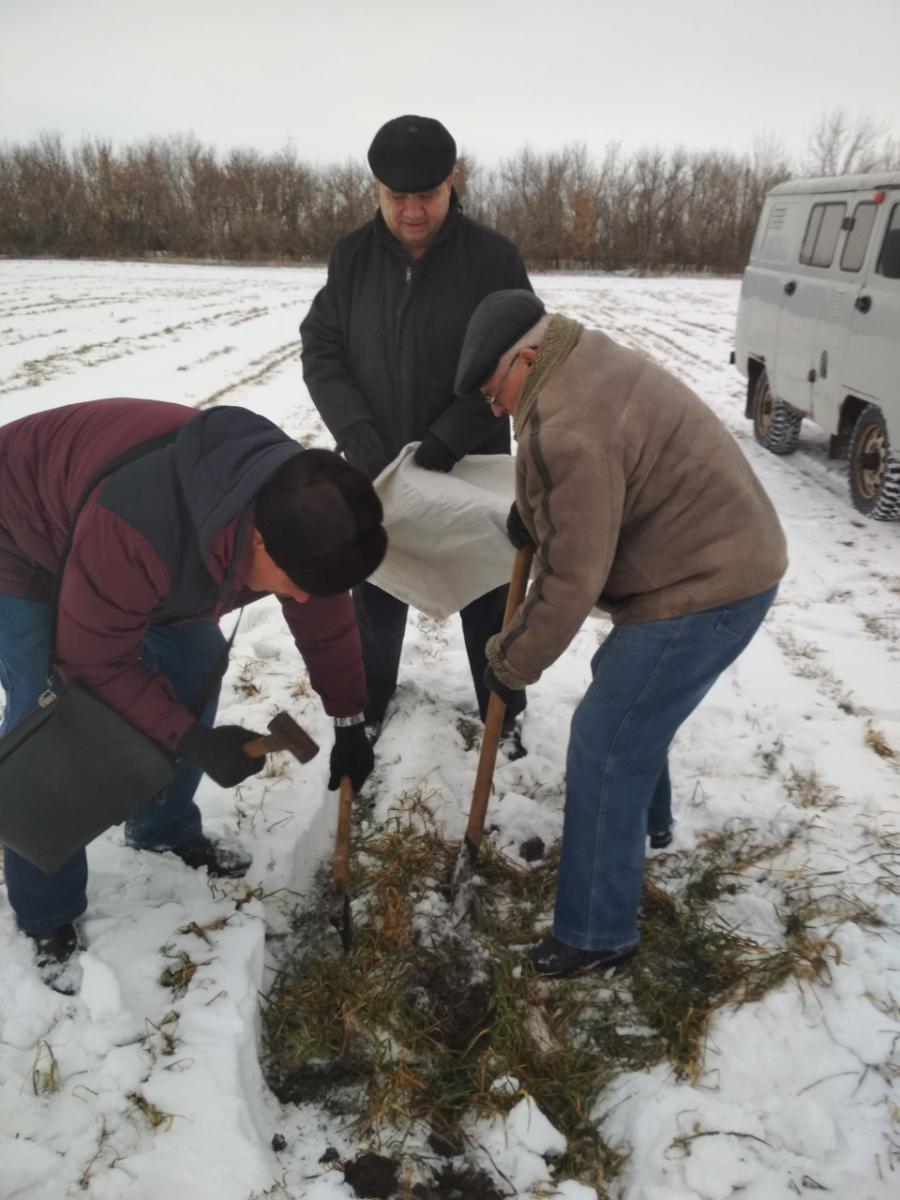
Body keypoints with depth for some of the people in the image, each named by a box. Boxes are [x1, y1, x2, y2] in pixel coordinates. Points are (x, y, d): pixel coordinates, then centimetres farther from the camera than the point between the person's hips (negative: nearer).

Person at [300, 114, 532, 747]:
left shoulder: (494, 257, -11)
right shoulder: (352, 256, -2)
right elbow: (320, 347, -2)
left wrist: (450, 435, -21)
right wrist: (355, 429, -18)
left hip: (473, 468, -2)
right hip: (375, 468, 3)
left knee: (487, 598, 12)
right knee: (377, 592, 17)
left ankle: (503, 708, 34)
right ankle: (370, 697, 41)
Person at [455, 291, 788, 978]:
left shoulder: (567, 429, -27)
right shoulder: (588, 365, 6)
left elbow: (572, 580, -23)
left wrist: (513, 662, -8)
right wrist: (535, 509, 5)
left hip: (704, 590, -11)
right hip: (720, 562, 11)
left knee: (605, 748, -5)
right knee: (624, 689, 29)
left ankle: (596, 936, 10)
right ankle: (648, 819, 51)